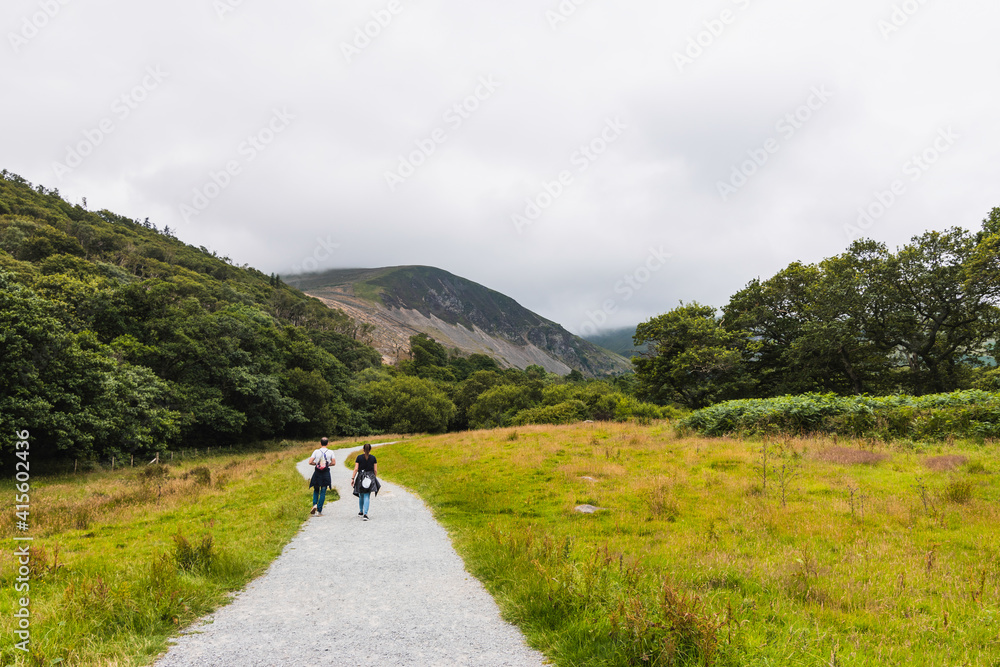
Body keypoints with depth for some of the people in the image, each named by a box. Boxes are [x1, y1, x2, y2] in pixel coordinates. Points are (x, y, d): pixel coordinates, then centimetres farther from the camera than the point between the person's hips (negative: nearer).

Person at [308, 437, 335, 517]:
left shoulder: (316, 452, -2)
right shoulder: (330, 452, -1)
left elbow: (310, 462, -8)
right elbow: (333, 463, -5)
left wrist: (316, 463, 10)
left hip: (317, 473, 0)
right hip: (326, 474, 0)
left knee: (316, 490, 20)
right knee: (323, 492, 4)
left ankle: (315, 504, -3)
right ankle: (319, 511, 2)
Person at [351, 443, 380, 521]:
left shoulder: (359, 458, -2)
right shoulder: (373, 458, 0)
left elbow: (356, 469, -6)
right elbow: (375, 470, 2)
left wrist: (352, 478, -1)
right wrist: (374, 478, 16)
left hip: (361, 478, 1)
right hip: (370, 477, -1)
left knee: (361, 496, 19)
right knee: (367, 496, -2)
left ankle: (361, 512, 33)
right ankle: (365, 514, -15)